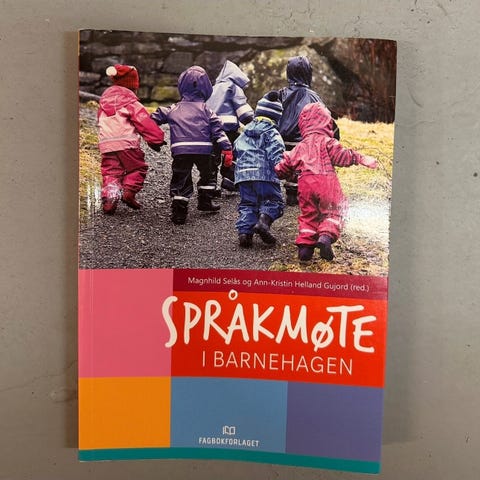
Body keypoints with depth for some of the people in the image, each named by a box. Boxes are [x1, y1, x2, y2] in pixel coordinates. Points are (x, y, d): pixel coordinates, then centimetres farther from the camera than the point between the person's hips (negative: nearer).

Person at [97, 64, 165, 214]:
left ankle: (109, 197, -9)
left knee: (110, 172, 8)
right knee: (138, 168, 11)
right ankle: (129, 191, -5)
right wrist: (156, 138, -2)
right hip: (126, 142, -5)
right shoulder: (129, 100, -3)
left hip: (106, 144, 5)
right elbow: (144, 121, -6)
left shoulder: (104, 99, 19)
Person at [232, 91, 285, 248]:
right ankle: (263, 221, -24)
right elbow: (276, 153, -12)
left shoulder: (246, 131, 22)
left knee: (247, 203, 10)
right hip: (264, 173, -5)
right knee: (273, 200, 3)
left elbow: (235, 149, 28)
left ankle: (244, 231, -7)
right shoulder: (272, 132, 2)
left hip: (243, 173, 5)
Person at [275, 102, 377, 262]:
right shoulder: (326, 141, 9)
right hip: (326, 180, -4)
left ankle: (305, 245, 4)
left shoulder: (299, 147, 24)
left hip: (305, 183, 4)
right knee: (333, 212, 6)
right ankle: (326, 236, -18)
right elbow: (340, 156, -5)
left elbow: (282, 169, 26)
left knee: (308, 215, 14)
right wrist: (360, 158, 1)